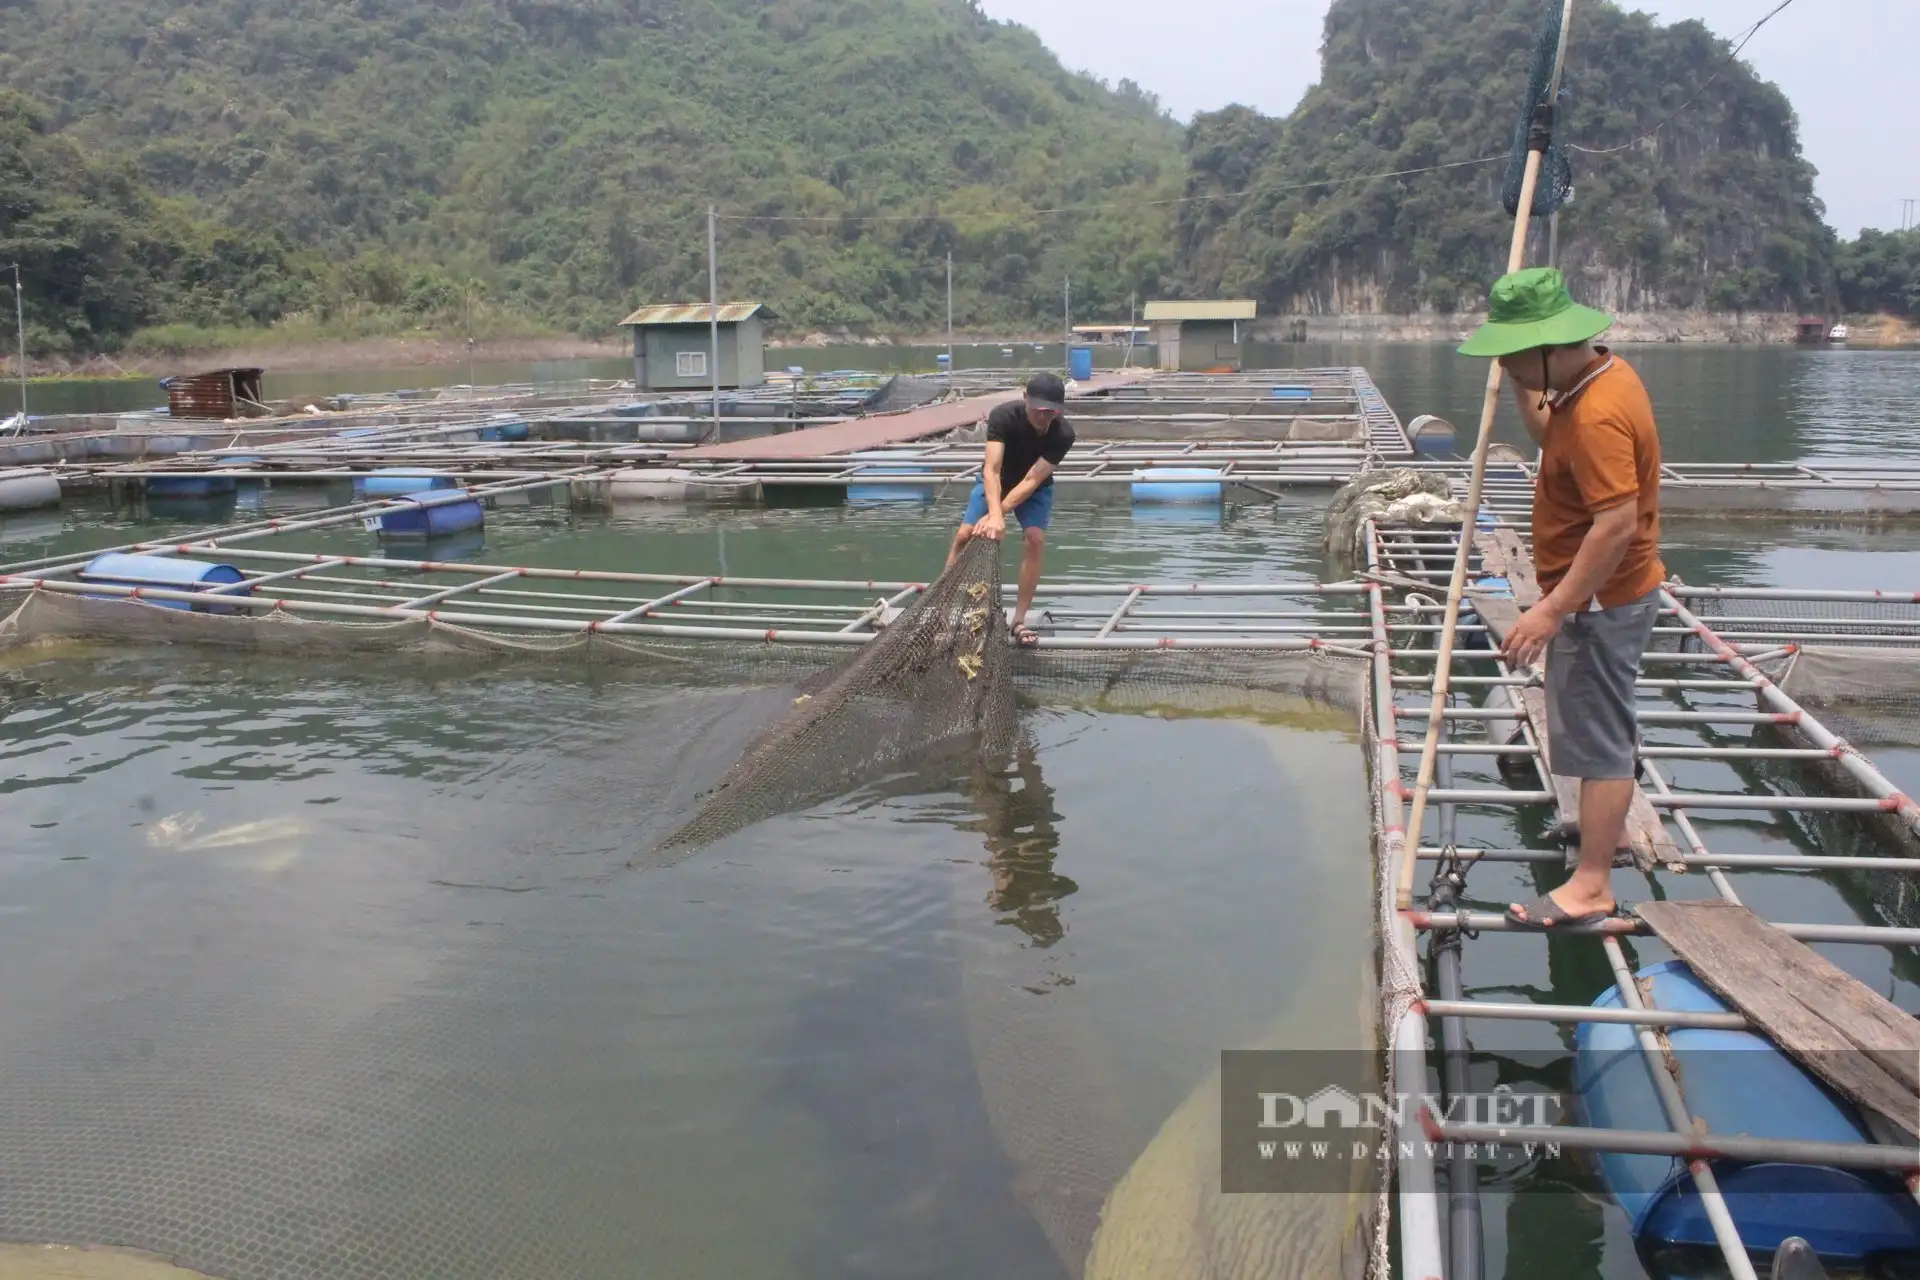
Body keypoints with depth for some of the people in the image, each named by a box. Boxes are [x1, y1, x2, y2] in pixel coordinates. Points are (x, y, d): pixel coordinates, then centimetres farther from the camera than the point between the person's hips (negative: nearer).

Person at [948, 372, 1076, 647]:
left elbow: (1032, 480, -33)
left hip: (1034, 488, 0)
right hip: (994, 482, 0)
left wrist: (998, 512, -44)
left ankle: (1019, 619, -13)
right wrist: (995, 514, -54)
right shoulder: (1003, 416, -33)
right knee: (965, 533, -15)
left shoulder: (1063, 434, -31)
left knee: (1035, 537, -22)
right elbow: (992, 470, -39)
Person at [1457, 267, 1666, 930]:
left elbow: (1617, 523, -32)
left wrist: (1552, 611, -31)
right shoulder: (1603, 372, 4)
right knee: (1608, 725, 26)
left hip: (1599, 601, -11)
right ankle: (1608, 827, 45)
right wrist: (1527, 389, 6)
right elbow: (1551, 439, 23)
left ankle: (1592, 886, 4)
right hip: (1609, 594, 11)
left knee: (1598, 738, -4)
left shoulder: (1599, 414, -28)